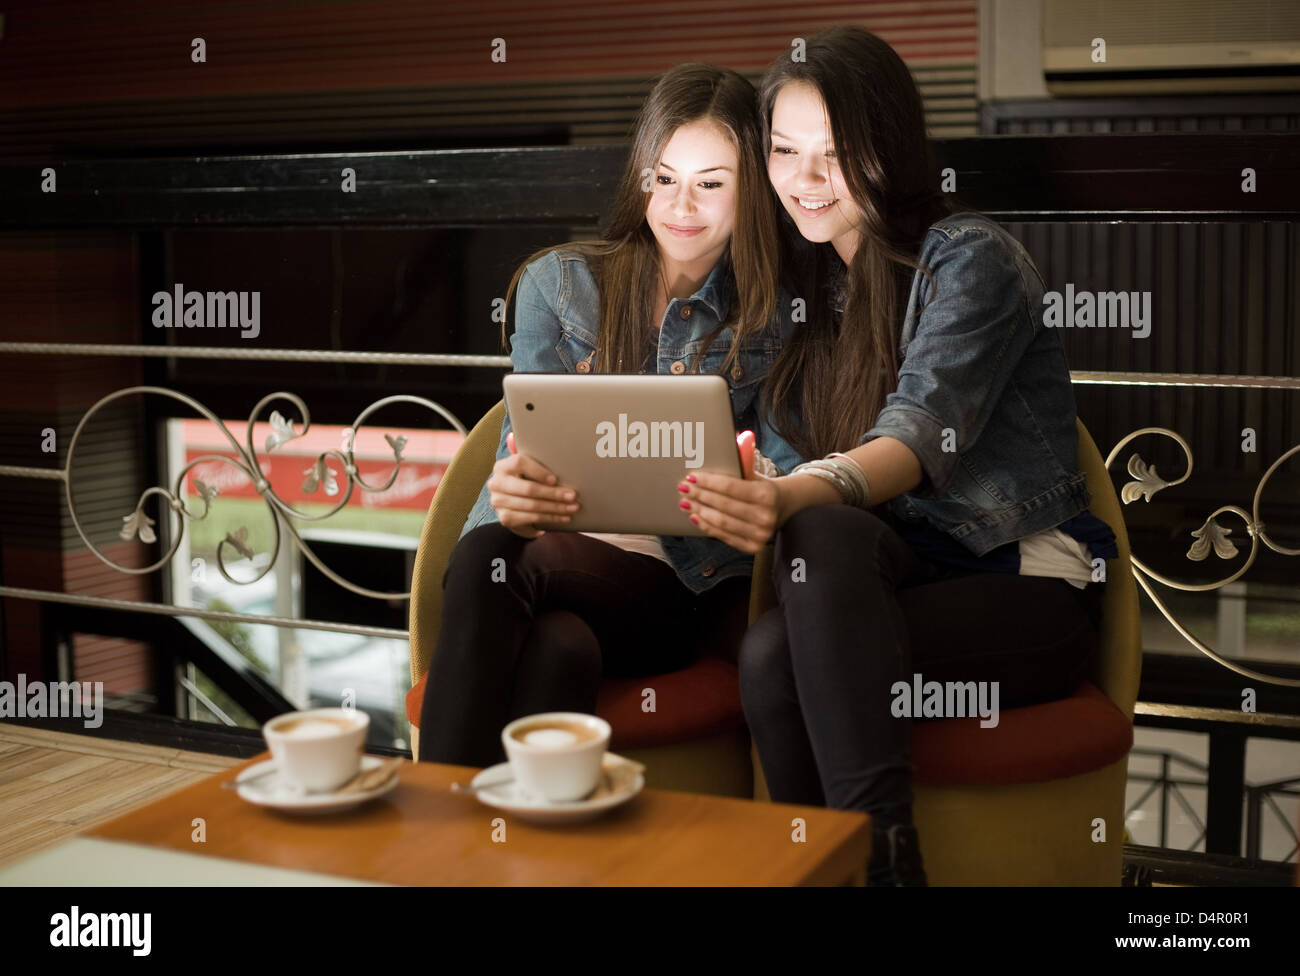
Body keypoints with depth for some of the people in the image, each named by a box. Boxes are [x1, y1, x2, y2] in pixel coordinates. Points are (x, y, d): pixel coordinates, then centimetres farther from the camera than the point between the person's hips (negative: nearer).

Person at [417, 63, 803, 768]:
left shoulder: (774, 321, 11)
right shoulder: (558, 283, 12)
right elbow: (525, 444, 4)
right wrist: (515, 500, -23)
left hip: (676, 583, -1)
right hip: (547, 544, 2)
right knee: (535, 616, -38)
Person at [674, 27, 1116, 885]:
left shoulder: (970, 259, -7)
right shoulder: (812, 284, 14)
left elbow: (923, 434, -24)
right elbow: (788, 461, 12)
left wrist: (797, 498, -44)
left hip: (1025, 585, -4)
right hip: (899, 576, 4)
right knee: (769, 655, -30)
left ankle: (882, 847, -28)